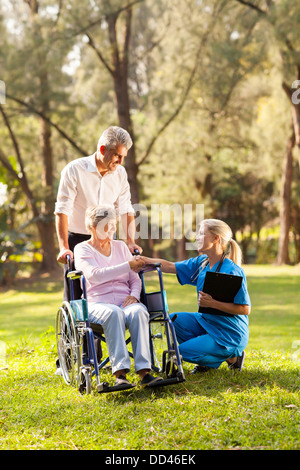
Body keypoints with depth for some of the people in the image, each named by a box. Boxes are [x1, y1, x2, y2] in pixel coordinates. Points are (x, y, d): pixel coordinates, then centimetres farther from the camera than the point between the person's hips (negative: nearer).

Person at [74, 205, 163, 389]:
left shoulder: (121, 246, 21)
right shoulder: (82, 249, 7)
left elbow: (135, 279, 19)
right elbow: (94, 275, -13)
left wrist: (134, 295, -4)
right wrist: (128, 265, -13)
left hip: (125, 301, 3)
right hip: (97, 303, -3)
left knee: (138, 311, -33)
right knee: (114, 313, -38)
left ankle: (144, 371, -42)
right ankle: (120, 373, -44)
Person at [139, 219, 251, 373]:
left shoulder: (232, 271, -22)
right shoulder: (201, 263, 2)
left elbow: (245, 309, -23)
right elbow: (170, 266, 9)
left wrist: (213, 303, -30)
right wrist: (145, 260, -4)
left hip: (230, 334, -8)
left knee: (184, 352, -15)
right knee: (175, 319, -2)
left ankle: (232, 356, 4)